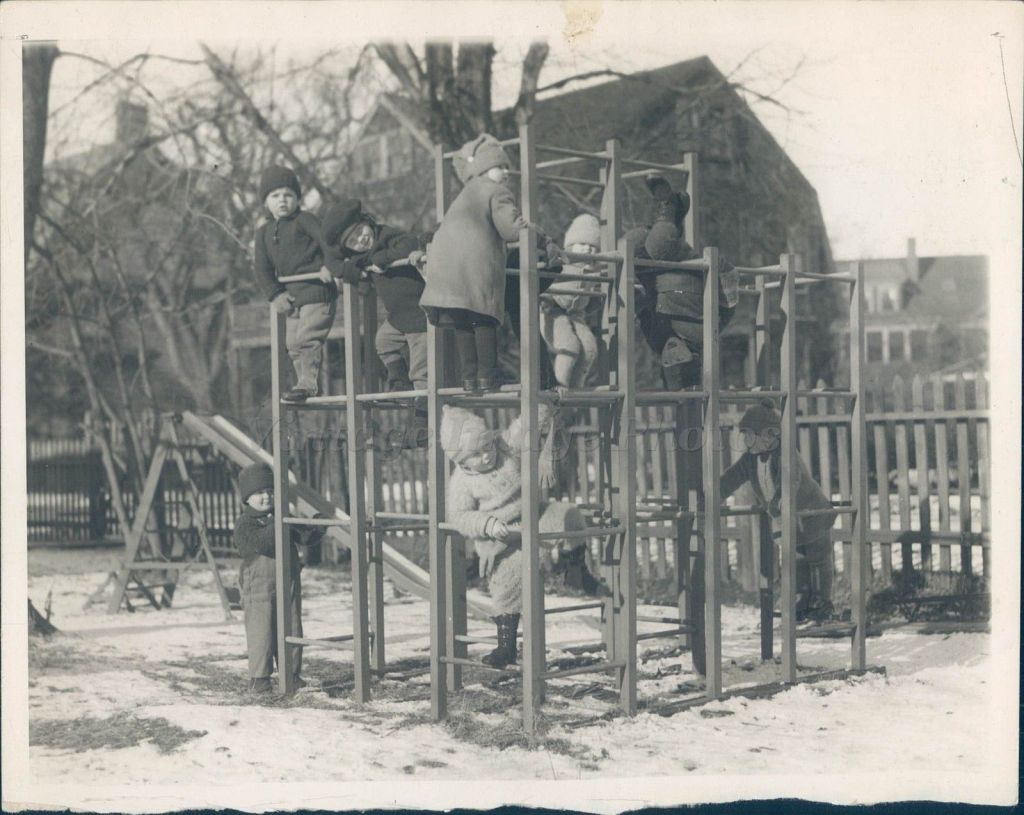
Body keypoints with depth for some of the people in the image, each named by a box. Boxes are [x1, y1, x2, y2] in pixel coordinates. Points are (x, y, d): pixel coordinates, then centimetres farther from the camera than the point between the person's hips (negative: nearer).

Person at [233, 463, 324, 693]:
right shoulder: (245, 523, -7)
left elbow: (305, 538, 11)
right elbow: (259, 542, -25)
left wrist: (316, 530, -9)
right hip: (259, 586, -6)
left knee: (292, 630, 8)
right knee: (261, 633, -3)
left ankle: (291, 673, 19)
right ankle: (258, 678, 4)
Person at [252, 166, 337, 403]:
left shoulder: (304, 220, -3)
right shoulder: (264, 232, 14)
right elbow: (262, 268, 9)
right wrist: (275, 294, -3)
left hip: (317, 291, -7)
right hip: (291, 297, 7)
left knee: (307, 338, -16)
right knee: (292, 344, 9)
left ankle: (308, 383, -15)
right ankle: (306, 384, 17)